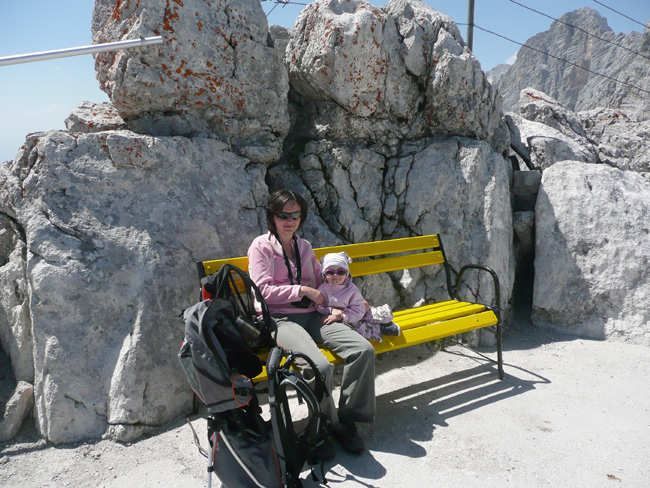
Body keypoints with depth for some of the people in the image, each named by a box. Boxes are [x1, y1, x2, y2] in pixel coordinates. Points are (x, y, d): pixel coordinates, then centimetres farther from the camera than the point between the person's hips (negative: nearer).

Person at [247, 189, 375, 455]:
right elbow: (263, 291, -7)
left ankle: (349, 416, -3)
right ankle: (332, 424, -4)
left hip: (312, 315, 6)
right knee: (321, 366, -31)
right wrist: (303, 290, -10)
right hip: (280, 319, -5)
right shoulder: (261, 246, 3)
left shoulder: (304, 246, 19)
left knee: (364, 349, -18)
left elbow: (321, 282, 24)